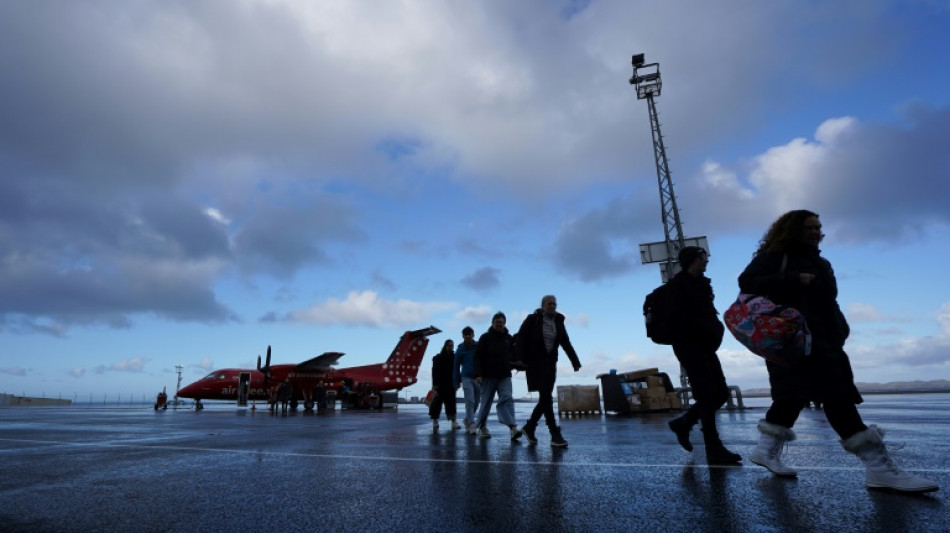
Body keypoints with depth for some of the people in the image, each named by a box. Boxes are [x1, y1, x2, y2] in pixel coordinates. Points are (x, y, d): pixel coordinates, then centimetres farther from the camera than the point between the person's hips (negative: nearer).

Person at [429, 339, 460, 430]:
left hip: (450, 384, 2)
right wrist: (435, 384, -14)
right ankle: (435, 421, 16)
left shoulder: (454, 357, 7)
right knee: (437, 401, 3)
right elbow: (434, 371, -6)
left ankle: (453, 422, -8)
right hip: (440, 384, -2)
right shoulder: (438, 358, -1)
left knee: (451, 402, -3)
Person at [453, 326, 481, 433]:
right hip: (466, 377, -2)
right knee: (470, 401, -10)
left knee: (476, 402, 10)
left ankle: (467, 420, 30)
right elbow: (456, 365, 6)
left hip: (478, 378, 2)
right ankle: (472, 424, -8)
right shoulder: (460, 348, 2)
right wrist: (456, 381, 4)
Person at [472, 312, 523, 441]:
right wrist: (478, 374, -12)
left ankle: (513, 427, -21)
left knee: (507, 399, -12)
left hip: (505, 376, 2)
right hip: (488, 375, -2)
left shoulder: (509, 338, 11)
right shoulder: (485, 337, 1)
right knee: (486, 401, 4)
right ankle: (480, 426, 21)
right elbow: (478, 356, -3)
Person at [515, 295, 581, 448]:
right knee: (546, 397, -11)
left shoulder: (559, 322, 8)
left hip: (550, 363, 5)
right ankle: (555, 435, -7)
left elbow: (566, 343, 7)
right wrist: (519, 360, -21)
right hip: (534, 362, -5)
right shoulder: (532, 319, -6)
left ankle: (529, 427, 21)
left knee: (546, 398, 4)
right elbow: (520, 339, -10)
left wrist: (575, 361, -4)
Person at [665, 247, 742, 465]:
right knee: (708, 396, -7)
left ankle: (683, 423, 21)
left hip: (704, 346, 8)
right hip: (688, 345, -8)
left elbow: (708, 315, 15)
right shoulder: (679, 283, -7)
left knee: (721, 394, 8)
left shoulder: (701, 284, 17)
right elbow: (679, 316, -17)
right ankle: (714, 450, 0)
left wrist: (716, 329, -5)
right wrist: (708, 329, -17)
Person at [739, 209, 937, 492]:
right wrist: (794, 279, -20)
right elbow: (747, 283, -15)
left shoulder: (819, 262, 25)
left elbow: (827, 301, 24)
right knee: (835, 391, -16)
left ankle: (766, 450, 17)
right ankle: (879, 468, -16)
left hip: (820, 336, 9)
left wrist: (840, 327, 8)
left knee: (795, 393, 8)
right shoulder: (775, 256, -1)